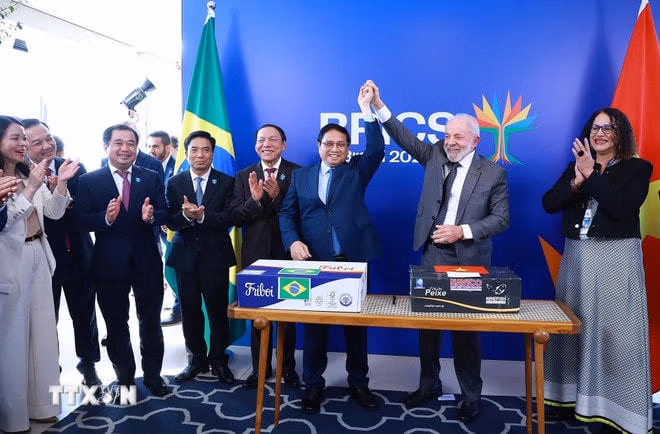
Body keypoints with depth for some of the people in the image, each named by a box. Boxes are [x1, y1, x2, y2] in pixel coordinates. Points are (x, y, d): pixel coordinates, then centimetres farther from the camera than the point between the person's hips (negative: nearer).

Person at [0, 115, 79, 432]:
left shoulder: (30, 175, 10)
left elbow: (54, 213, 7)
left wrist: (61, 183, -8)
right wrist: (31, 188, -24)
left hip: (38, 258, 7)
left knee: (42, 331, 12)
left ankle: (40, 404, 27)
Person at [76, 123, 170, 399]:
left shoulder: (152, 178, 3)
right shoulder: (89, 181, -1)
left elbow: (164, 214, -3)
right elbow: (82, 221, -8)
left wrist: (151, 216, -25)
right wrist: (106, 218, -27)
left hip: (147, 262, 1)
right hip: (109, 264, 0)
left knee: (150, 323, 13)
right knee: (116, 326, 14)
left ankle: (153, 375, 31)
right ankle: (124, 378, 32)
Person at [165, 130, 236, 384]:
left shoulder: (226, 182, 1)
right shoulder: (174, 183, 6)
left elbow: (228, 219, -9)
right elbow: (170, 221, -3)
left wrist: (202, 216, -24)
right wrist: (185, 215, -24)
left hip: (215, 255, -2)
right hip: (185, 255, 2)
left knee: (218, 310, 4)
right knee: (190, 311, 10)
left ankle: (219, 361, 22)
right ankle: (196, 360, 27)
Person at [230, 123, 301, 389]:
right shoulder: (244, 176, 5)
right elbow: (236, 218, -3)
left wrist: (278, 196, -25)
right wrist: (254, 199, -20)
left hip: (287, 254, -2)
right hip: (256, 254, 2)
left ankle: (288, 367, 28)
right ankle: (260, 367, 28)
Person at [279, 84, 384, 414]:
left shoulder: (356, 171, 8)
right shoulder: (301, 176, 12)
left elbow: (376, 150, -10)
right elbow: (287, 213, 9)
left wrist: (366, 108, -15)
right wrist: (292, 241, -10)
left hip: (353, 260, -1)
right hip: (314, 263, 1)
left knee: (356, 324, 9)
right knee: (313, 326, 8)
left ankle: (358, 383, 25)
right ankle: (313, 384, 24)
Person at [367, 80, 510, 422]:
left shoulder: (493, 173, -2)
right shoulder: (435, 156, 6)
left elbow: (501, 218, -4)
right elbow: (405, 138, -1)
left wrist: (462, 231, -16)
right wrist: (379, 107, -11)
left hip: (468, 259, -3)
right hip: (433, 255, 3)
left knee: (466, 328, 5)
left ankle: (471, 396, 23)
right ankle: (429, 385, 30)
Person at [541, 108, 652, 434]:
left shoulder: (638, 168, 0)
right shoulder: (576, 166, 11)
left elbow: (622, 208, -17)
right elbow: (548, 203, 0)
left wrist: (591, 175, -17)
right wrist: (576, 182, -14)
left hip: (616, 258, -4)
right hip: (576, 257, 4)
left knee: (615, 334, 0)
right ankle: (569, 398, 22)